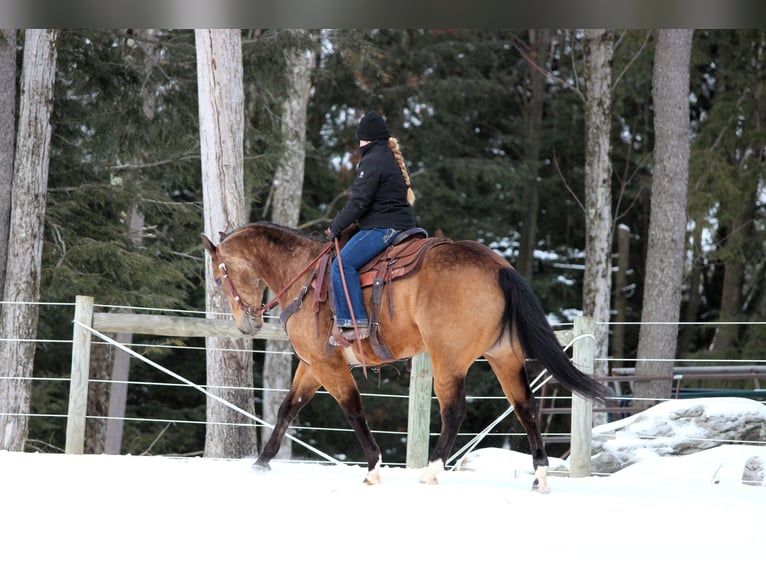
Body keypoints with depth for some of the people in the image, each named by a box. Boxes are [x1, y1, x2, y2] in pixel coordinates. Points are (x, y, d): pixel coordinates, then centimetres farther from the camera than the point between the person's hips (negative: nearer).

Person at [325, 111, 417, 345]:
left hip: (382, 227, -11)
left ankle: (355, 322, -28)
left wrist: (335, 227, -6)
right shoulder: (395, 159, 22)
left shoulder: (372, 161, -10)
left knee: (344, 263, -19)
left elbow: (359, 201, -16)